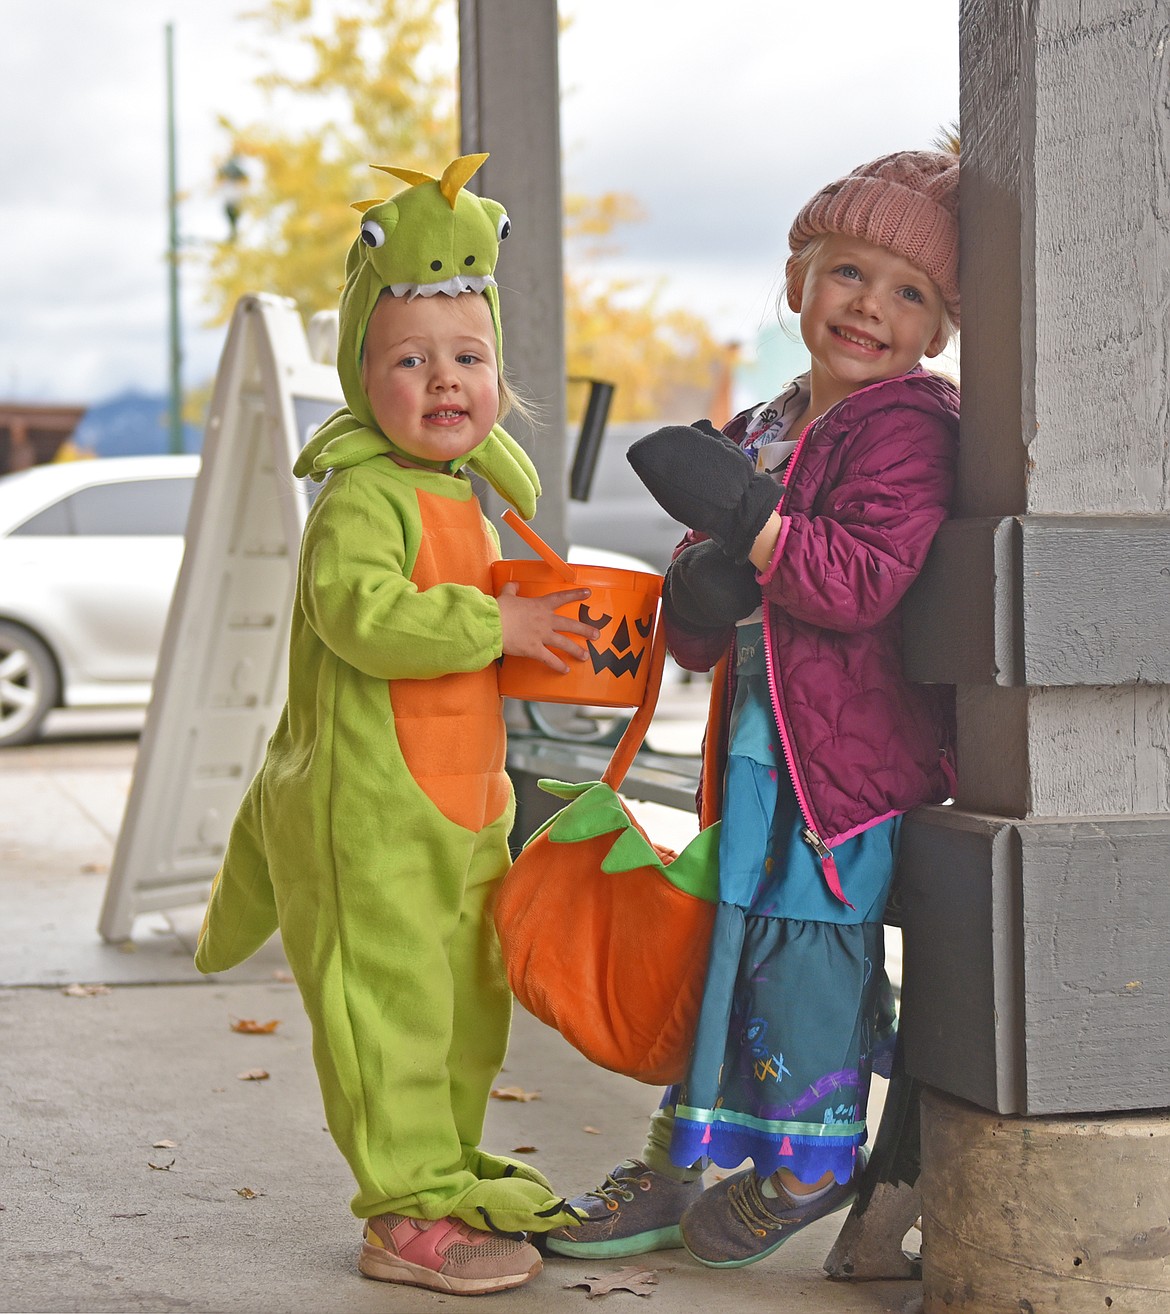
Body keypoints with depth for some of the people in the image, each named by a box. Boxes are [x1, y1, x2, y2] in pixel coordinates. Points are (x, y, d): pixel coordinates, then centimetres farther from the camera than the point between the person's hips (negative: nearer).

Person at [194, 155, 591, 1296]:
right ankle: (409, 1213, 0)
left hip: (459, 810, 10)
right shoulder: (361, 496, -14)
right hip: (369, 813, -10)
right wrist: (496, 624, -28)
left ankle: (447, 1171, 31)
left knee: (466, 1007, 17)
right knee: (391, 1003, -6)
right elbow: (360, 613, -31)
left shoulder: (463, 501, 16)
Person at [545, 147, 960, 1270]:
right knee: (726, 935, 13)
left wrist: (743, 515, -23)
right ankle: (682, 1163, 24)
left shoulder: (905, 429, -10)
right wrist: (700, 594, -10)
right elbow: (694, 638, 14)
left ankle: (808, 1163, 15)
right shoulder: (754, 439, 14)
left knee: (802, 944, -5)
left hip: (852, 754, -8)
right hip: (757, 752, 8)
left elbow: (864, 582, -24)